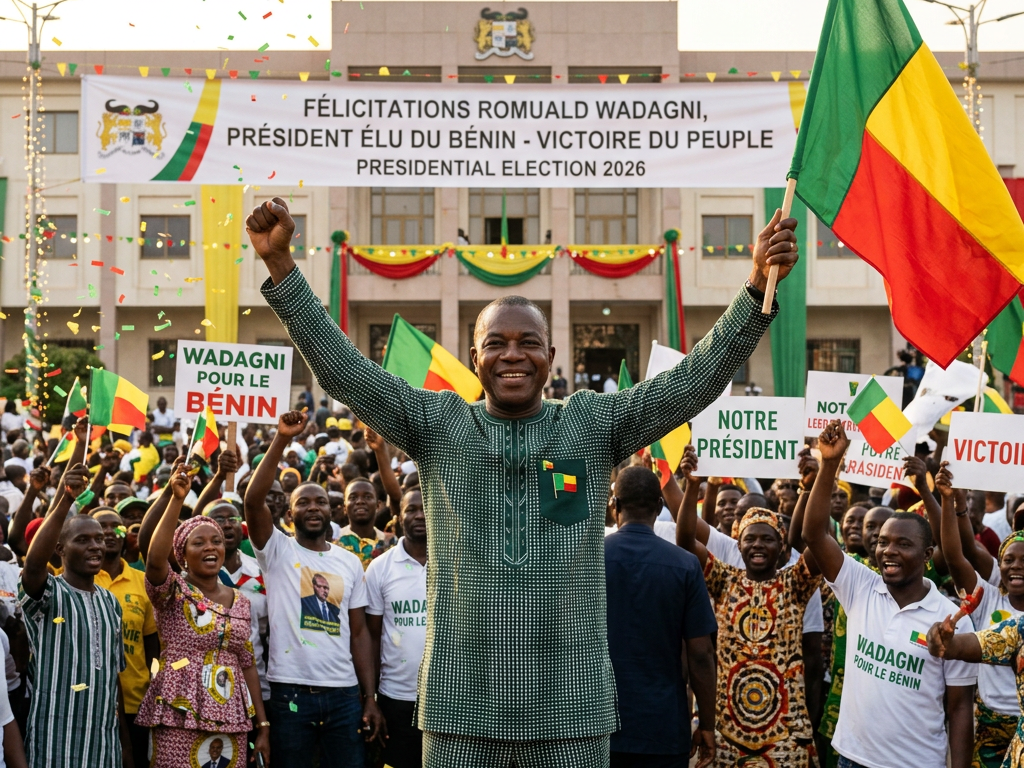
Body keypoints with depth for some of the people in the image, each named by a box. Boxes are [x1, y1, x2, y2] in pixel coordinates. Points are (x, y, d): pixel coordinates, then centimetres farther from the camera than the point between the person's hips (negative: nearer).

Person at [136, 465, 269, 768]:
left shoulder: (240, 602, 12)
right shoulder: (173, 591, -2)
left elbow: (247, 665, 14)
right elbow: (155, 558, -25)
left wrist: (262, 726, 9)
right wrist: (176, 498, -31)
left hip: (230, 719, 5)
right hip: (179, 718, -5)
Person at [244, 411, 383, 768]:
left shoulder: (350, 562, 10)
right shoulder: (277, 551, 1)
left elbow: (359, 632, 9)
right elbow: (253, 500, -16)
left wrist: (370, 698, 2)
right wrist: (281, 440, -21)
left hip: (344, 692, 3)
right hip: (290, 691, -3)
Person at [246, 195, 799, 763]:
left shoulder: (596, 425, 5)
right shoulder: (436, 424, 6)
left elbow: (695, 379, -3)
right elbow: (342, 369, 0)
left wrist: (757, 287, -15)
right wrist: (280, 264, -9)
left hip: (573, 701, 0)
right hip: (461, 698, 0)